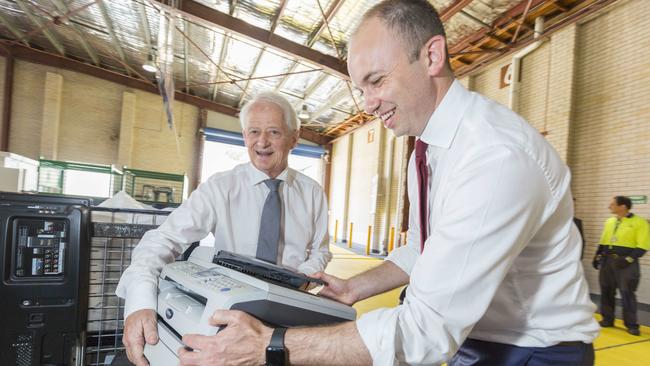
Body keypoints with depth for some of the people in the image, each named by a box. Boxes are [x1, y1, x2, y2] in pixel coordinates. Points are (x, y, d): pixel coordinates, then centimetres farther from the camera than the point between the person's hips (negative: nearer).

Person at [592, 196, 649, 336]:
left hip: (625, 263, -6)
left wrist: (628, 259, -19)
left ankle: (632, 325, 9)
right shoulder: (609, 221, 12)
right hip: (607, 261, 6)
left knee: (627, 294, -3)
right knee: (606, 291, 11)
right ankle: (607, 320, 22)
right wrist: (597, 256, 11)